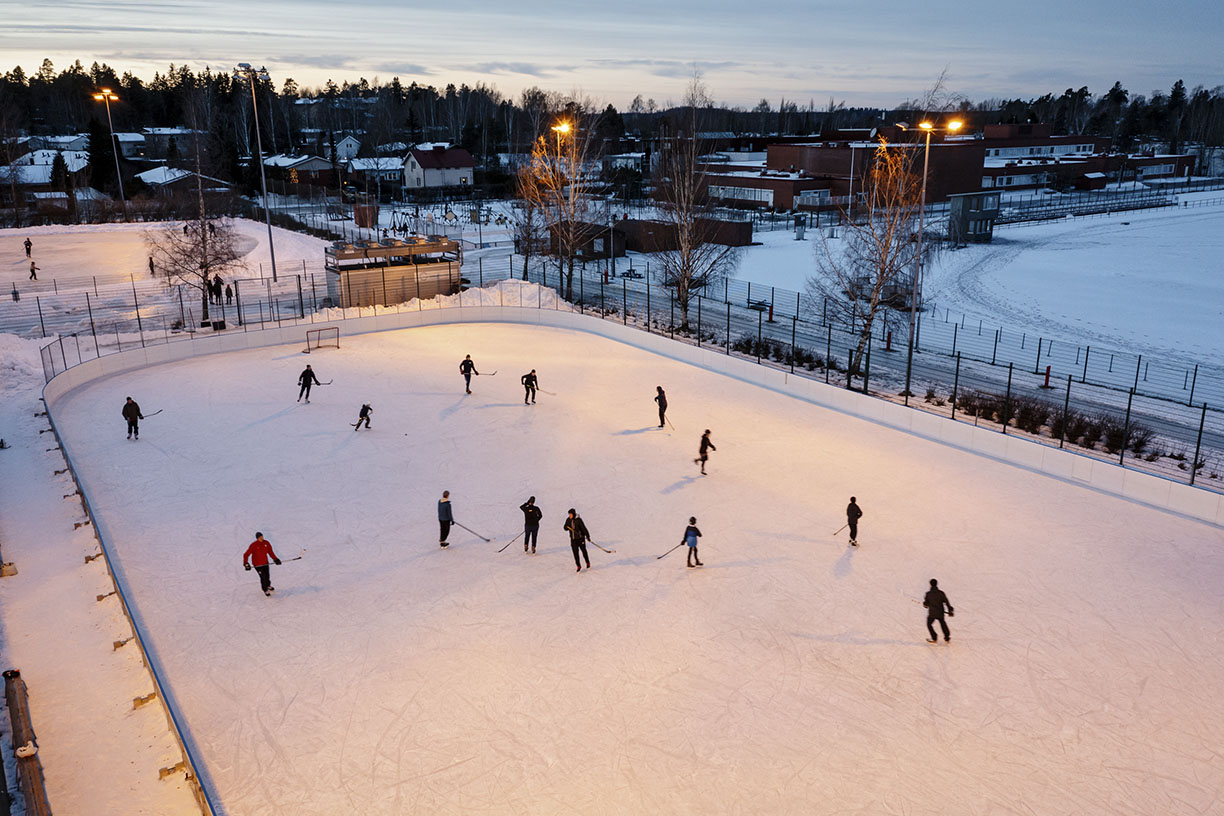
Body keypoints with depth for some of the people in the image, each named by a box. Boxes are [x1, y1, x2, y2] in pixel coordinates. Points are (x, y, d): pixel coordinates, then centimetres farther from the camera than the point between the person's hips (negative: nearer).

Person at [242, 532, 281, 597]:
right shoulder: (253, 545, -22)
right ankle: (265, 590, 17)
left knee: (267, 575, 15)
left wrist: (275, 559, 4)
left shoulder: (266, 543, -9)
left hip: (265, 562, 4)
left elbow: (270, 552, 6)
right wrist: (246, 564, -27)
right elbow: (246, 554, -18)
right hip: (257, 564, -4)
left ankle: (268, 585, 46)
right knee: (263, 576, -7)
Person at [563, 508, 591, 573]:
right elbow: (566, 528, 5)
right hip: (573, 539, 4)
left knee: (583, 551, 11)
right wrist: (566, 527, -19)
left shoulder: (578, 520, -17)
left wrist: (587, 535, -17)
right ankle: (579, 566, 10)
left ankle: (588, 563, 32)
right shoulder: (568, 520, -1)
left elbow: (583, 527, -16)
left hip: (580, 538, -4)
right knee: (575, 553, 0)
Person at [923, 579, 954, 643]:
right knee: (942, 623, 27)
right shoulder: (941, 593, -9)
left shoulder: (928, 594, -13)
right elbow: (946, 602, -5)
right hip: (940, 613, 3)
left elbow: (926, 603, -6)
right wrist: (950, 610, 4)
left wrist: (925, 604, 18)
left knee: (929, 624, 19)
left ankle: (934, 638, 16)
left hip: (932, 613, -3)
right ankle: (947, 637, 32)